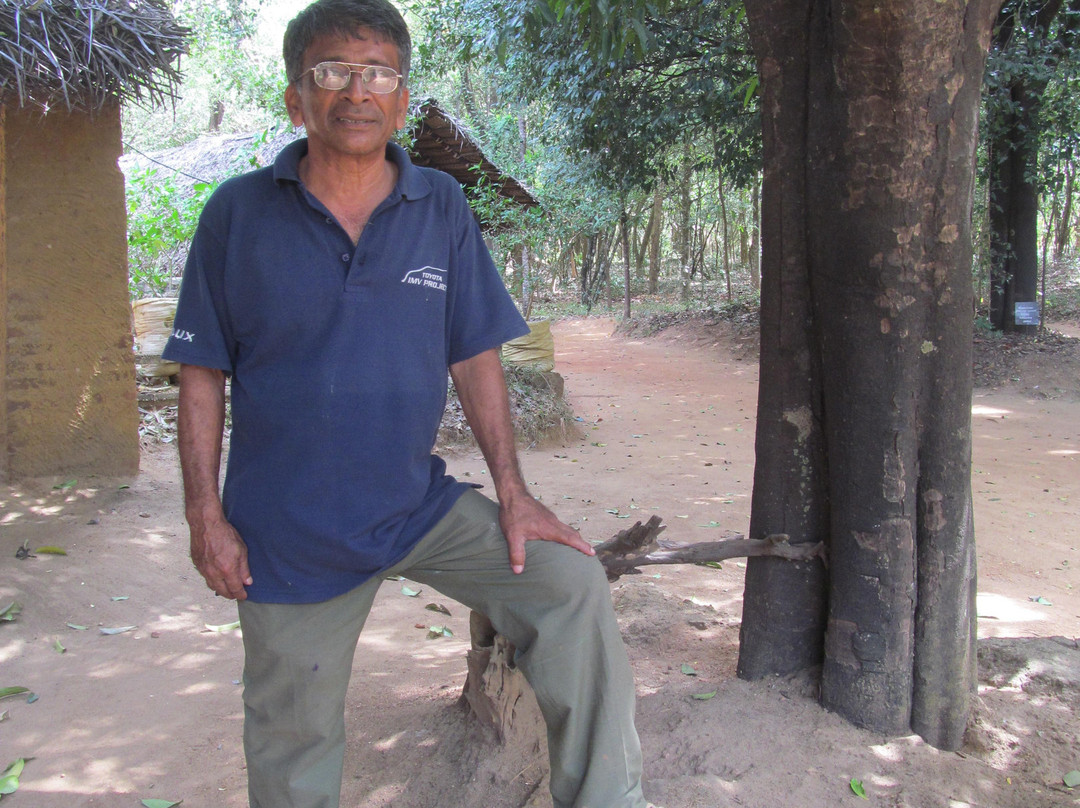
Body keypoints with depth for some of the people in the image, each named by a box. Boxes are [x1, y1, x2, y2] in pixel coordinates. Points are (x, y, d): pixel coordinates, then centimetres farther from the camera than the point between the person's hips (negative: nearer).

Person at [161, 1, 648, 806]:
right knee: (295, 742, 13)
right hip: (289, 533, -1)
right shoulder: (237, 214, -5)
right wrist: (205, 515, -7)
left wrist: (512, 492, -5)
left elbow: (475, 357, 1)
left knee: (573, 583, -15)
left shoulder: (442, 208, -1)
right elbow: (203, 374, -2)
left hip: (421, 505, 1)